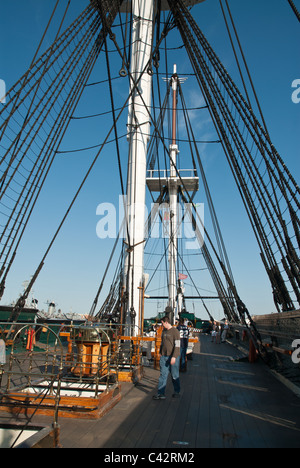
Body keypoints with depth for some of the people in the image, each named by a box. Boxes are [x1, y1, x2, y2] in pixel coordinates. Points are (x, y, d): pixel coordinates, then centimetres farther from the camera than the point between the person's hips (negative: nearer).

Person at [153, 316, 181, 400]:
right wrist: (161, 353, 18)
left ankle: (177, 392, 22)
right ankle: (161, 394, 2)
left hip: (173, 357, -6)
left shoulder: (175, 331, -10)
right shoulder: (164, 331, 13)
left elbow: (177, 345, -14)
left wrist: (174, 357, -19)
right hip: (164, 356, 6)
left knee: (175, 376, 6)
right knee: (163, 375, 1)